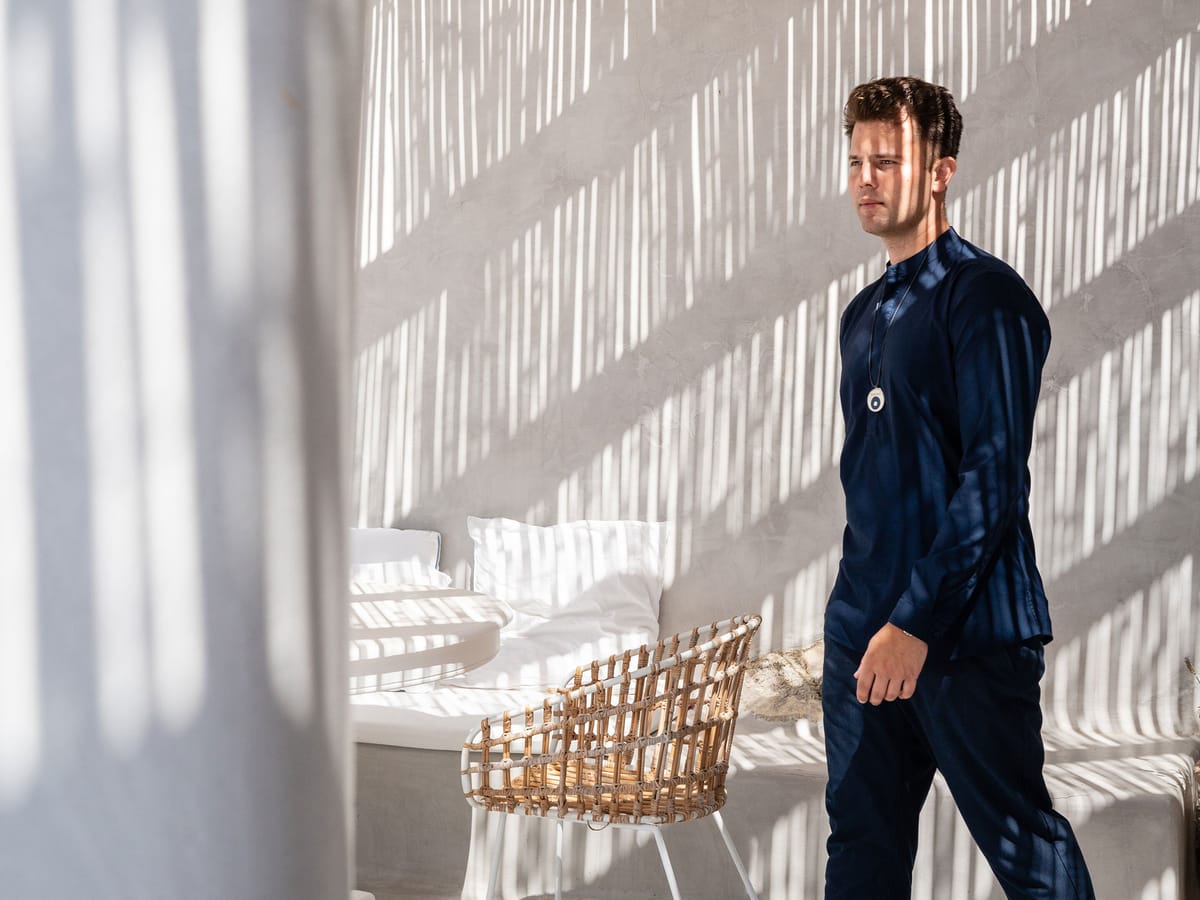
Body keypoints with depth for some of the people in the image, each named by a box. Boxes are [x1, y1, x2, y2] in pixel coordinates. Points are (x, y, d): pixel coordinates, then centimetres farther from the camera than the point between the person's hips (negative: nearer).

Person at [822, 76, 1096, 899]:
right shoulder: (866, 314, 16)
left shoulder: (985, 297, -9)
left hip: (968, 630, -7)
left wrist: (918, 619, -20)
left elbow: (994, 475, -16)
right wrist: (865, 612, 15)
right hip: (864, 629, 8)